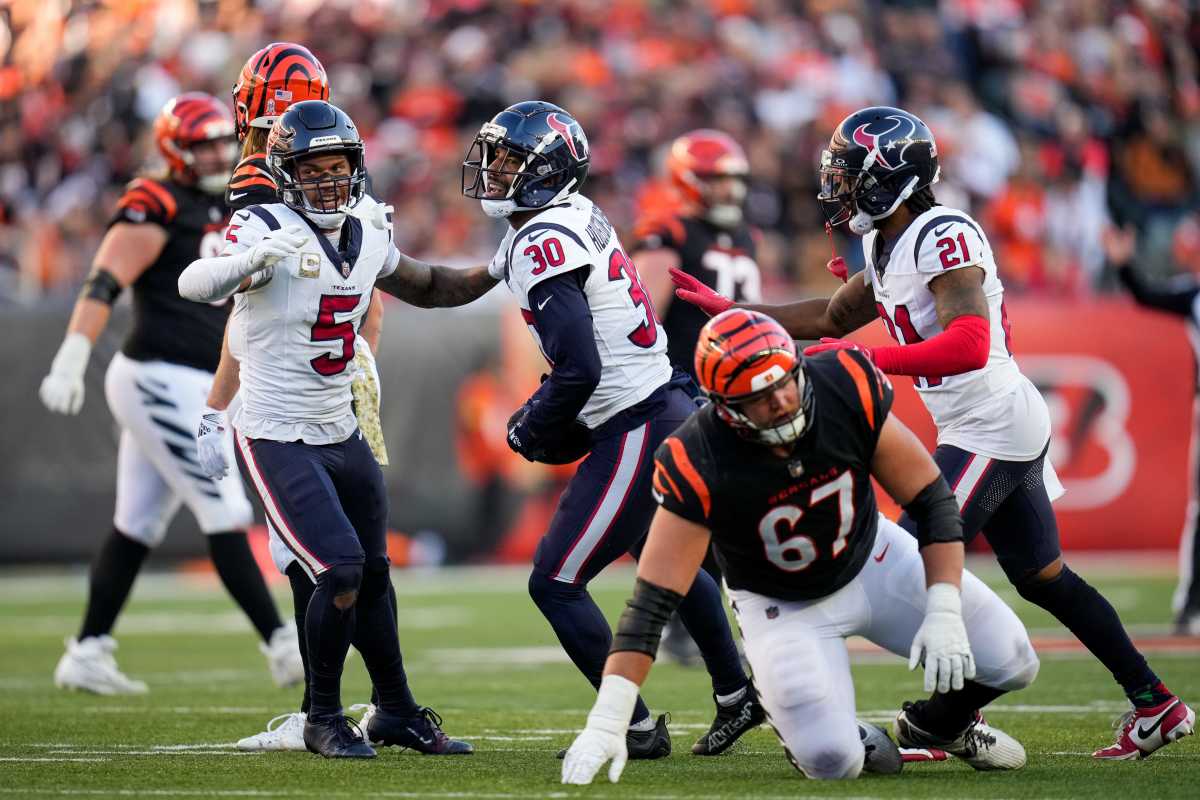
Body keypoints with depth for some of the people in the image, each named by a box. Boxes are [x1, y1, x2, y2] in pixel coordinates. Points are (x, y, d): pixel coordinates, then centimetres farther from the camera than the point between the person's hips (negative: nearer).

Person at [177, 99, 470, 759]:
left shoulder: (370, 241, 5)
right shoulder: (267, 229, -16)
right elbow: (194, 285, -35)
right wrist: (255, 256, -49)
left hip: (341, 435, 7)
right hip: (277, 439, -7)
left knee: (374, 575, 16)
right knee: (341, 570, -16)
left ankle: (397, 712, 33)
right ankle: (323, 719, 1)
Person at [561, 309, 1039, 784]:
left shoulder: (845, 390, -27)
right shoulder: (698, 465, -33)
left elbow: (931, 499, -16)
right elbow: (653, 599, -31)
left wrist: (944, 613, -26)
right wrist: (605, 723, -38)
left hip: (871, 561, 3)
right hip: (782, 605, -3)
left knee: (1011, 661, -7)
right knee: (833, 762, -19)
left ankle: (943, 724, 28)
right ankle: (782, 712, 17)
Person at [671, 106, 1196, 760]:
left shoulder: (943, 237, -19)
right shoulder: (886, 245, 11)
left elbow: (969, 346, -30)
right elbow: (832, 319, 25)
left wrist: (869, 359, -29)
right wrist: (727, 310, 22)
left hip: (992, 429, -10)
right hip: (1003, 429, 10)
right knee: (1041, 578, 14)